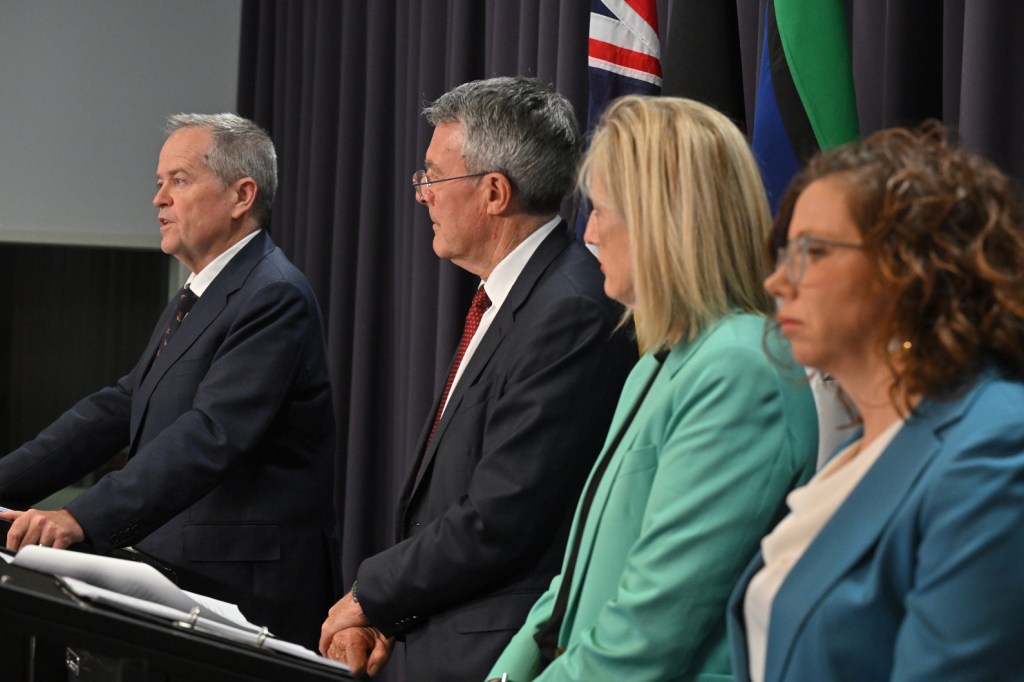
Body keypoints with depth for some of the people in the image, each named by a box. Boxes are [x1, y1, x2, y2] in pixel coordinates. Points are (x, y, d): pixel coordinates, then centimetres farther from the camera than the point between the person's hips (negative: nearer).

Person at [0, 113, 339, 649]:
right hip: (185, 583, 9)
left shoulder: (273, 298, -15)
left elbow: (209, 437, -26)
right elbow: (122, 406, 15)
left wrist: (81, 520, -35)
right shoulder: (202, 296, 19)